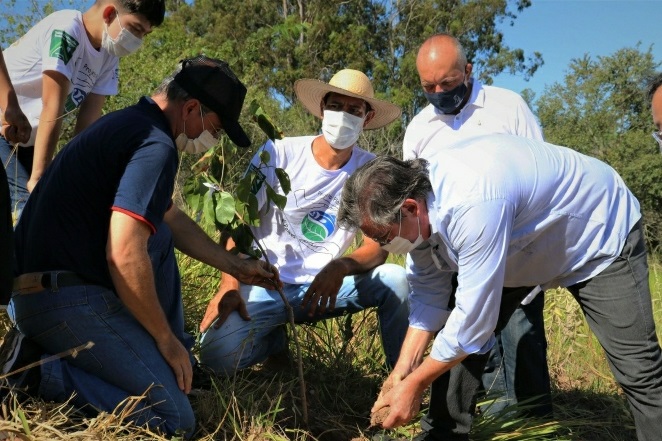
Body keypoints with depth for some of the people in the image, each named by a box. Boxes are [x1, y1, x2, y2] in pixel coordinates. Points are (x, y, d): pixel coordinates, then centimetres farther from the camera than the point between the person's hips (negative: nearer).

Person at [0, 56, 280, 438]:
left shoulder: (130, 123, 16)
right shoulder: (156, 145, -16)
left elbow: (172, 220, 27)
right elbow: (125, 257, -25)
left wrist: (236, 266, 29)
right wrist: (167, 339, -11)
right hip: (67, 301, -10)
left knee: (159, 238, 25)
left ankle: (174, 356, 21)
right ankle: (38, 370, -9)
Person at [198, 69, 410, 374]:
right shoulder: (279, 153, -10)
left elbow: (378, 248, -9)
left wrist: (342, 267, -31)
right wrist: (230, 286, -22)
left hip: (323, 286, 1)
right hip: (266, 285, -1)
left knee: (395, 279, -25)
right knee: (217, 354, -26)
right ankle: (274, 338, 10)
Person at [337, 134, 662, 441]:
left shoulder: (474, 204, -42)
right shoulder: (414, 192, -16)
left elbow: (473, 318, -36)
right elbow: (429, 295, -6)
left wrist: (414, 385, -24)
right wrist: (403, 371, -11)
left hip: (603, 234, -7)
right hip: (526, 246, 7)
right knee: (457, 342, 1)